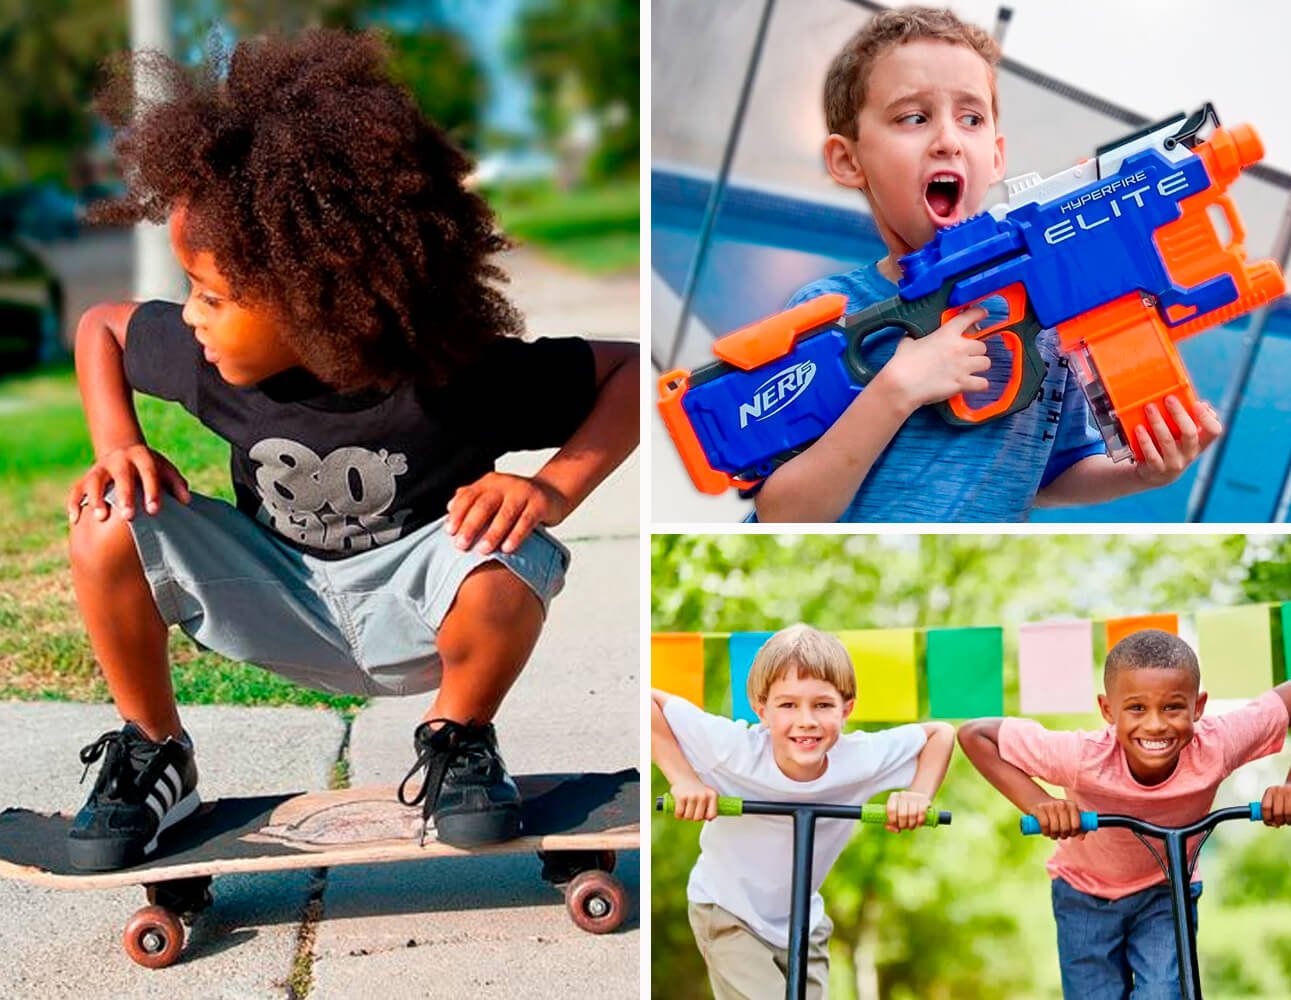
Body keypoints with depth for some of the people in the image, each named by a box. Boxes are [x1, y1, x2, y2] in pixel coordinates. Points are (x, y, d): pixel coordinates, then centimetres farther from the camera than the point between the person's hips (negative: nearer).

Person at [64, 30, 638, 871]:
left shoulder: (457, 379, -29)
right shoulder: (204, 354, -19)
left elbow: (632, 369, -22)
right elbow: (99, 324, 2)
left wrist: (555, 490, -36)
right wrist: (118, 445, -14)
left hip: (411, 612, -3)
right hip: (281, 602, 3)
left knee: (510, 565, -38)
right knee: (108, 527, -22)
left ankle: (456, 746, -4)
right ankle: (153, 755, 4)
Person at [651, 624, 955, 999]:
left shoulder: (861, 758, -23)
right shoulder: (733, 748, -31)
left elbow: (940, 733, -7)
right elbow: (648, 702, -29)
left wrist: (918, 796, -22)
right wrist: (683, 778, -34)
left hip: (802, 922, 4)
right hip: (727, 913, -4)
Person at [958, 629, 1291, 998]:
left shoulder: (1216, 746, -32)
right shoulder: (1084, 756, -36)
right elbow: (974, 734, -30)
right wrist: (1037, 803, -38)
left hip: (1166, 892, 1)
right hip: (1086, 892, -1)